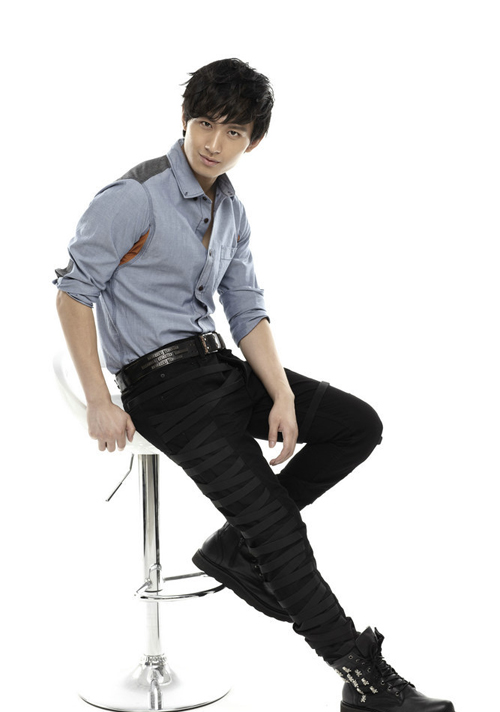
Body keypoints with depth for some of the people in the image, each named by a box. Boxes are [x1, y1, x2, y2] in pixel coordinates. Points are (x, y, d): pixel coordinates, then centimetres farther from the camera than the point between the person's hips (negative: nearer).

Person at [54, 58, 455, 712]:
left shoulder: (231, 211, 9)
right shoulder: (135, 197, -14)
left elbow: (247, 313, 9)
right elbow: (74, 291, -12)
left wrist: (282, 397, -5)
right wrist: (99, 404, -15)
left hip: (219, 364, 8)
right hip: (161, 383, -8)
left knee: (358, 425, -2)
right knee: (275, 522, -15)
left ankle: (237, 546, 2)